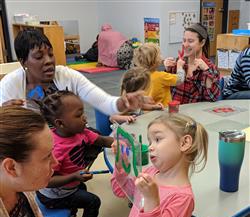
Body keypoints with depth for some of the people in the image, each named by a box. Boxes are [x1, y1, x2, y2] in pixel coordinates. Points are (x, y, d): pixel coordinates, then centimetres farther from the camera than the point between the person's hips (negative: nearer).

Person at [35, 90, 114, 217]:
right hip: (54, 196, -8)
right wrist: (74, 177, -42)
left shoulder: (79, 131, -15)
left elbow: (102, 140, -6)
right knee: (93, 202, -4)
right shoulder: (55, 149, -37)